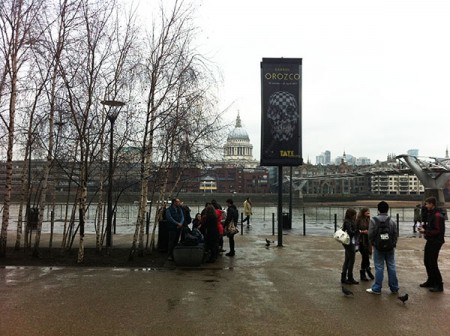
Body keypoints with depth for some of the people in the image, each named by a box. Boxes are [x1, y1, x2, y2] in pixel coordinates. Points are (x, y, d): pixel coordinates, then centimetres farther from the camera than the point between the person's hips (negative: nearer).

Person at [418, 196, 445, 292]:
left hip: (436, 242, -10)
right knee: (427, 262, 16)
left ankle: (439, 285, 7)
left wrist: (425, 231, -19)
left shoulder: (438, 215, -21)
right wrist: (424, 227, 3)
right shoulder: (431, 214, 10)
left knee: (432, 263, -4)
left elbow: (438, 231, -23)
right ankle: (431, 281, 29)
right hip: (430, 241, 10)